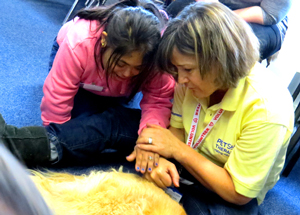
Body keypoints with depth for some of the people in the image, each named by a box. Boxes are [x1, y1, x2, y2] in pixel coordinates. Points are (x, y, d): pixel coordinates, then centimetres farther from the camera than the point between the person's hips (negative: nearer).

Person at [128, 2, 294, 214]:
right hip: (188, 164, 5)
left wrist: (177, 149, -26)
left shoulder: (266, 109, -31)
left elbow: (239, 192, -22)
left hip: (230, 197, -4)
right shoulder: (198, 75, -16)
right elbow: (177, 127, -3)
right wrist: (160, 155, -25)